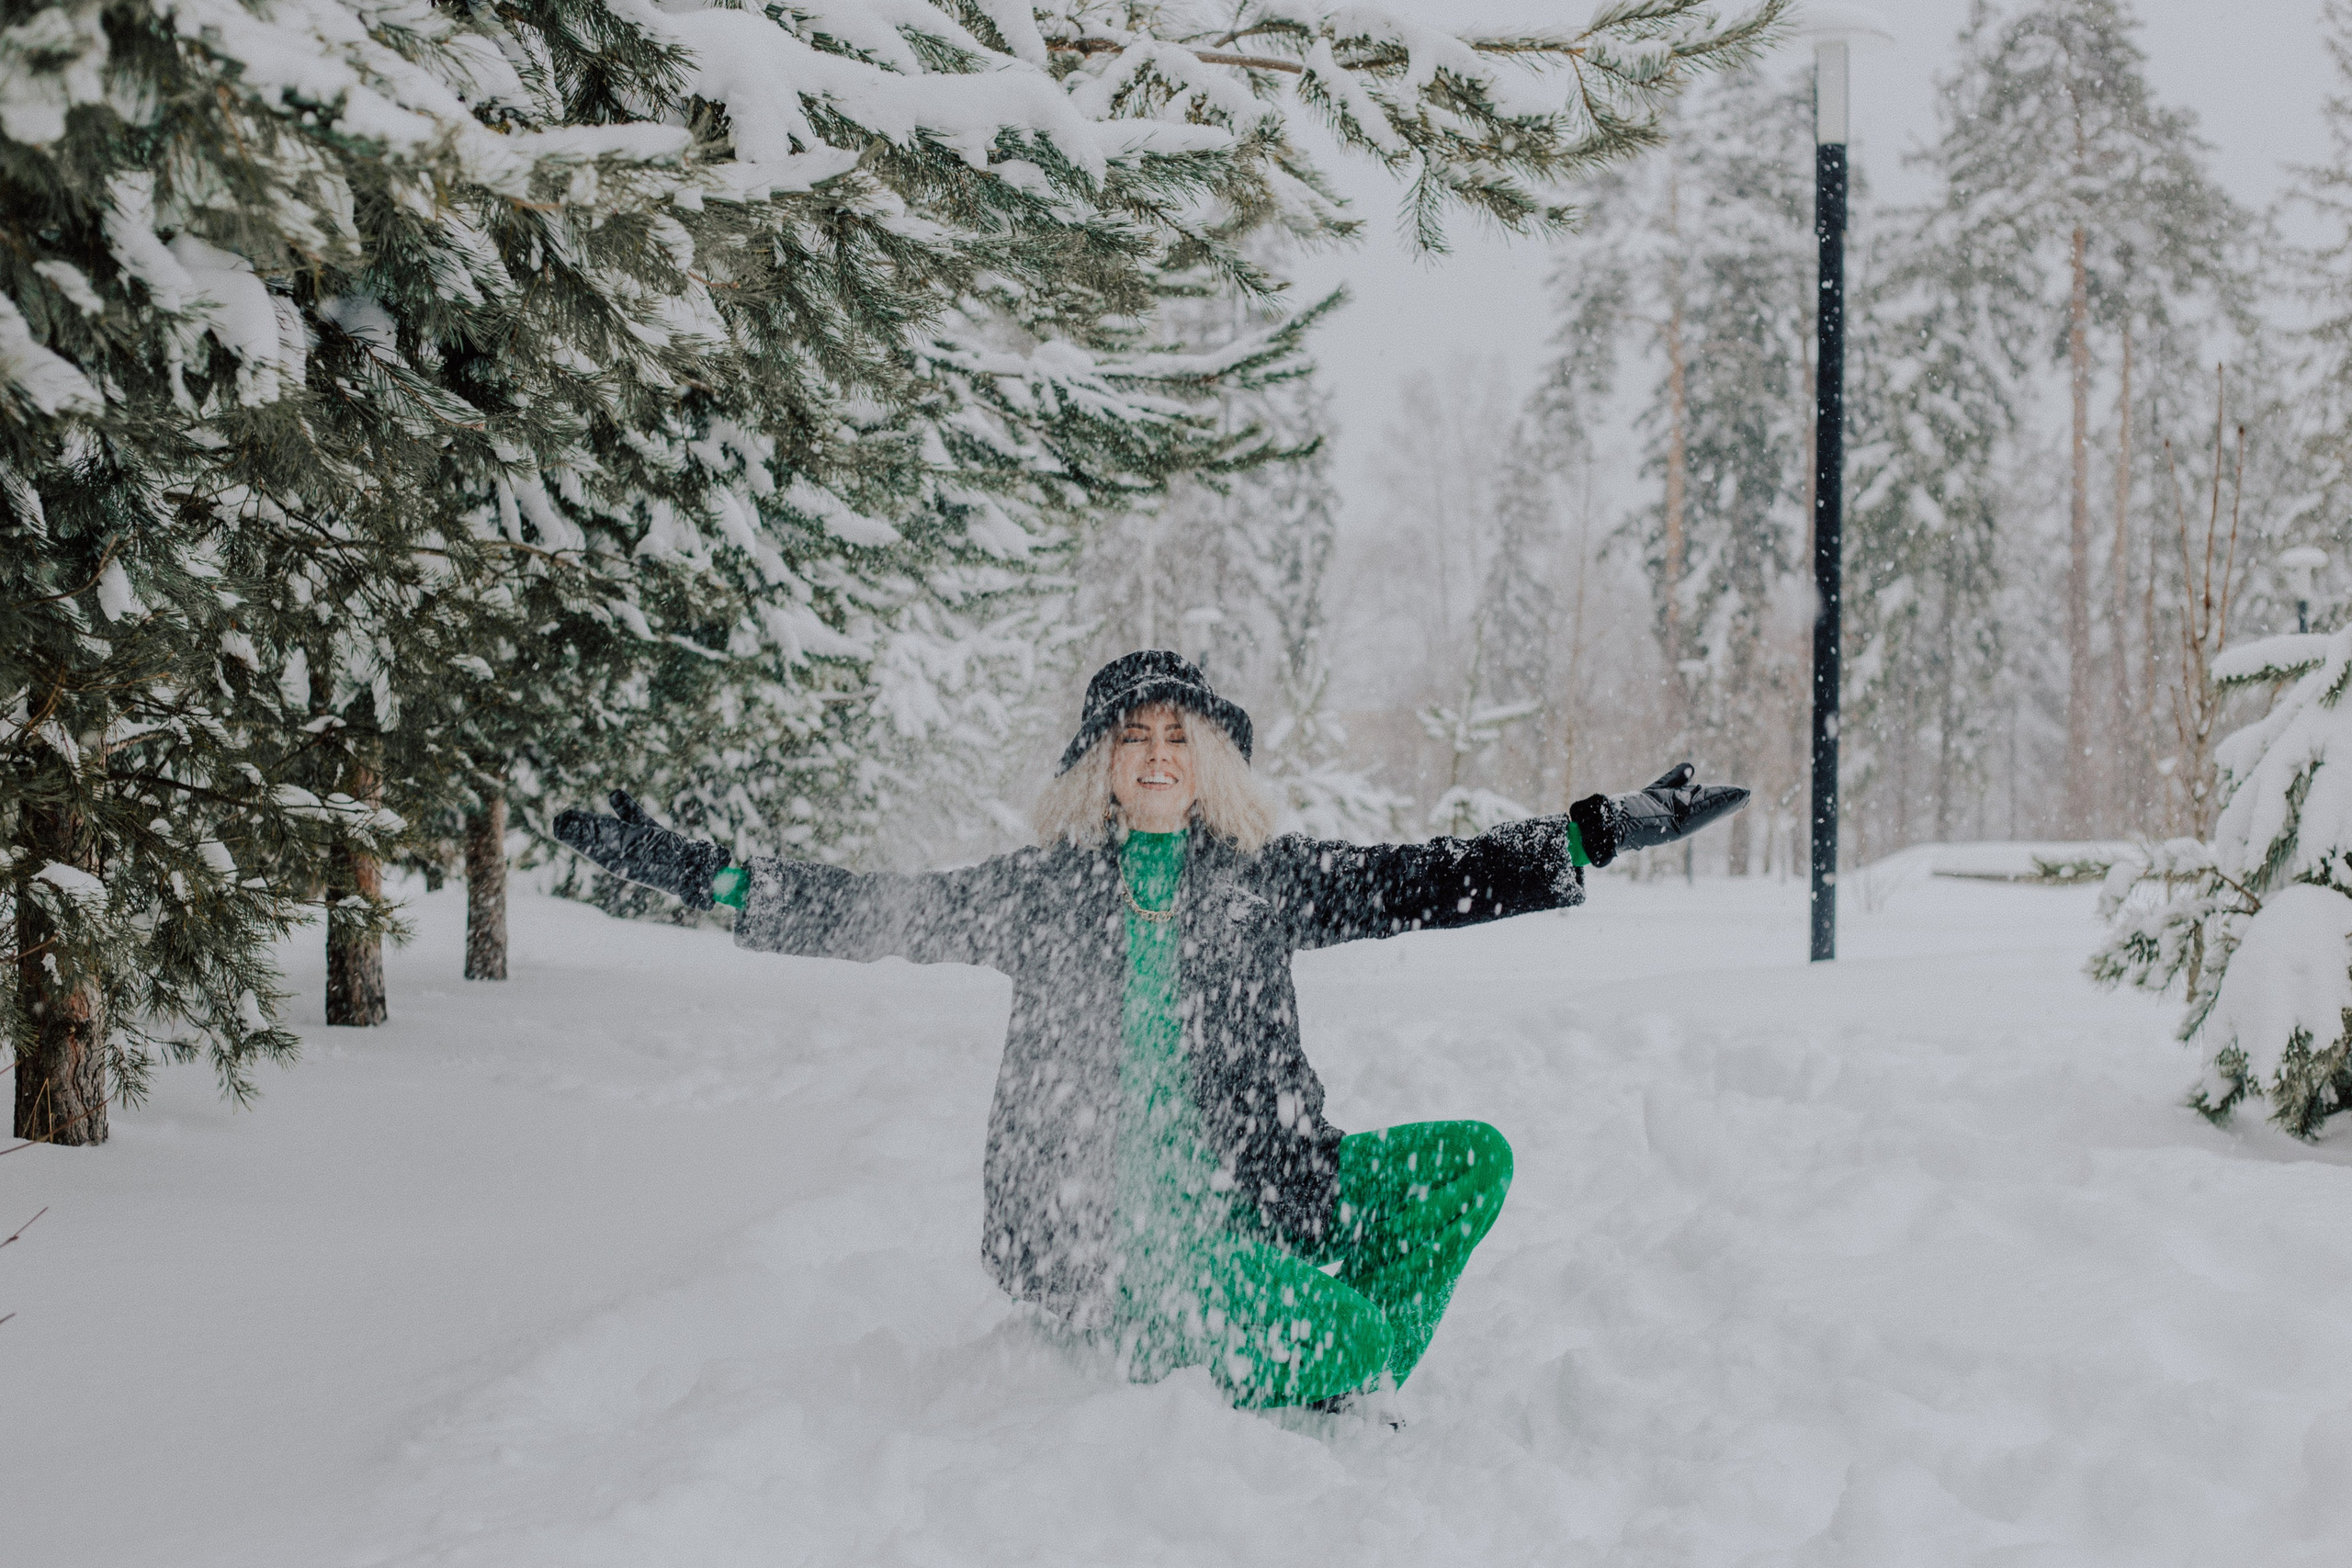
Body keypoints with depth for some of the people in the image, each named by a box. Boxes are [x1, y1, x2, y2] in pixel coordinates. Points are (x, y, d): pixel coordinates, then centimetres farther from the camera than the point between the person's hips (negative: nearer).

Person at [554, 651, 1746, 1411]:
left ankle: (1334, 1402, -4)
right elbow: (864, 914, 3)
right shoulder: (1041, 892, 3)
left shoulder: (1267, 880, 7)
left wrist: (1609, 830, 0)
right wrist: (695, 871, -4)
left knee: (1469, 1157, -11)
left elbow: (1432, 879, 5)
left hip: (1257, 1192, 5)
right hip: (1095, 1224, -4)